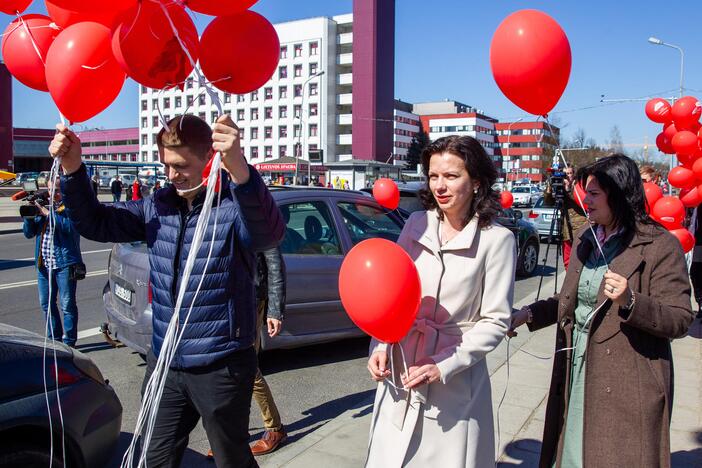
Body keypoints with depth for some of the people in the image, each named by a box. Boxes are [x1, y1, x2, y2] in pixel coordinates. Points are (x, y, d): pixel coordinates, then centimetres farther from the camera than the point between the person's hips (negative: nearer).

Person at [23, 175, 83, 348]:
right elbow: (28, 233, 14)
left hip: (65, 264, -7)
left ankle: (69, 342, 5)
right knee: (46, 303, 14)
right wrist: (29, 216, -4)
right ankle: (54, 338, 27)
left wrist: (49, 214, -20)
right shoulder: (43, 205, 15)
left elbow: (72, 226, -22)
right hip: (43, 264, 7)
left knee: (67, 304, -2)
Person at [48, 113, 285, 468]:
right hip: (164, 363, 6)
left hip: (220, 368, -6)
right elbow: (96, 223, 8)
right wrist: (72, 169, -10)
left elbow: (268, 234, -39)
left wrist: (239, 170, -58)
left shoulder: (233, 205, -18)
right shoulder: (158, 206, 2)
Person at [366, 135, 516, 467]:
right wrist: (380, 346, -7)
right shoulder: (416, 224, 0)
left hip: (454, 386, -3)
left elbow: (495, 321, -8)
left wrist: (443, 366, -16)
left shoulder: (497, 239, -9)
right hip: (399, 376, 3)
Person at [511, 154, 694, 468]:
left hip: (627, 383, -6)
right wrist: (529, 314, 11)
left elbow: (680, 319, -12)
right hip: (576, 375, 6)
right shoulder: (585, 240, 10)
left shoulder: (660, 246, -10)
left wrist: (630, 301, -28)